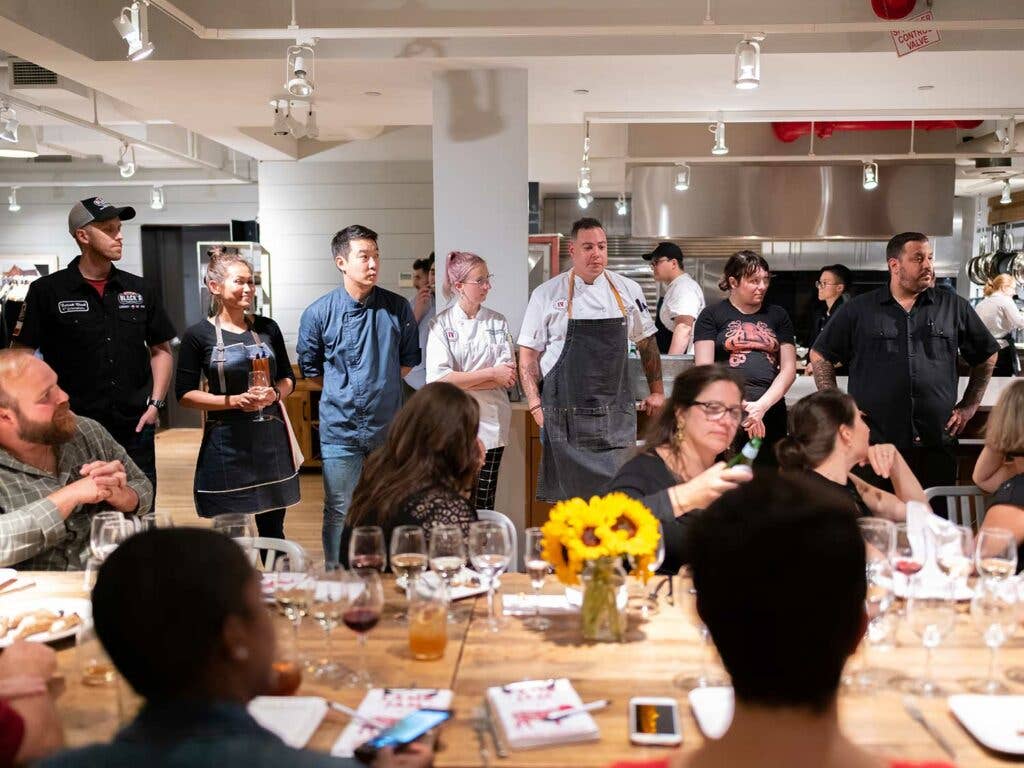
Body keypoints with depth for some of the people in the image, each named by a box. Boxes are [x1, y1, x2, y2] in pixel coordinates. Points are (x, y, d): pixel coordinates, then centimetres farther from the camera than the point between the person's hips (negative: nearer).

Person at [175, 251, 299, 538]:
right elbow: (185, 394, -4)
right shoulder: (199, 335, -3)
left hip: (271, 438, 3)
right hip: (226, 442, -3)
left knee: (273, 529, 11)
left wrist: (275, 393, -8)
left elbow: (287, 379, 14)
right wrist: (234, 400, -16)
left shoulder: (268, 328, 7)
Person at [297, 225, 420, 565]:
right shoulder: (318, 313, -4)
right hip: (340, 431, -1)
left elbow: (409, 359, 13)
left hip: (388, 427, 2)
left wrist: (382, 383, 6)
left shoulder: (397, 308, -1)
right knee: (339, 512, 6)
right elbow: (309, 368, 8)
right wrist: (343, 389, 4)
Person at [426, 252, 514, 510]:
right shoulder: (442, 324, -2)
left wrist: (462, 381, -11)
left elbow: (508, 378, -2)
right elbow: (438, 378, -14)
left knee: (484, 501, 6)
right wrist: (491, 374, -12)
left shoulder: (498, 322, 6)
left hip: (490, 422, 2)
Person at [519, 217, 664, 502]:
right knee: (569, 494, 3)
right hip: (564, 418, -2)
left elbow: (647, 343, 17)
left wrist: (657, 392, 13)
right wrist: (536, 405, -6)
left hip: (615, 415, 2)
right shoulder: (547, 294, 0)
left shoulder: (628, 291, 7)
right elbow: (528, 353, 2)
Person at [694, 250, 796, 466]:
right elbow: (704, 369, -2)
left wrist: (761, 405, -6)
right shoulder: (712, 315, 7)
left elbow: (789, 368, 10)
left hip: (771, 412, 3)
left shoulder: (778, 316, 17)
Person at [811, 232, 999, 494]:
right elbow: (820, 355, 9)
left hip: (937, 446, 2)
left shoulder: (955, 308, 8)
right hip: (873, 443, -1)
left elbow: (986, 357, 19)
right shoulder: (859, 309, 3)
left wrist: (968, 407, 12)